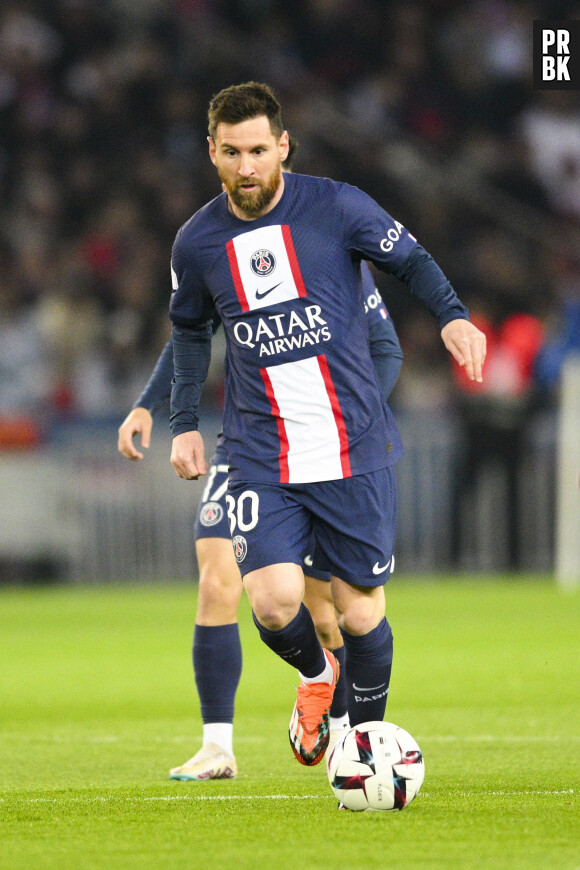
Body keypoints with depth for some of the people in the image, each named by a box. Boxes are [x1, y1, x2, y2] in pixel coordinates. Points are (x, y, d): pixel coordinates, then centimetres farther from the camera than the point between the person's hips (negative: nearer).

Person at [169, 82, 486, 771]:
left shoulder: (336, 207, -5)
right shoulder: (197, 243, 3)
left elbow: (410, 261, 6)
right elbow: (190, 330, 19)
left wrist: (452, 315, -12)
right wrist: (183, 422, 13)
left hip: (355, 449, -1)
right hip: (260, 454, 1)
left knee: (361, 612, 1)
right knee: (273, 601, -16)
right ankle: (315, 675, 19)